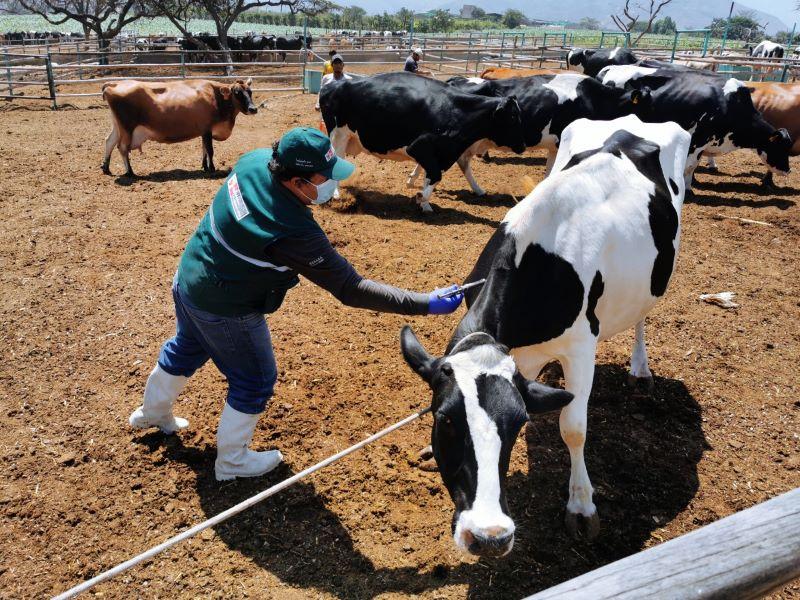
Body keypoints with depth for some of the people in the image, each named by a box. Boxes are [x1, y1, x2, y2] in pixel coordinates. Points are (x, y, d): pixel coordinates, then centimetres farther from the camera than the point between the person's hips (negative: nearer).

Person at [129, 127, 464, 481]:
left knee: (185, 350, 33)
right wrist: (426, 304, -33)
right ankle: (231, 461, 34)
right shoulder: (294, 233, -38)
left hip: (187, 279, 9)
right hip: (225, 311, -8)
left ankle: (153, 413, 60)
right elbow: (350, 289, -34)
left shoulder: (254, 160, -17)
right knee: (255, 381, 13)